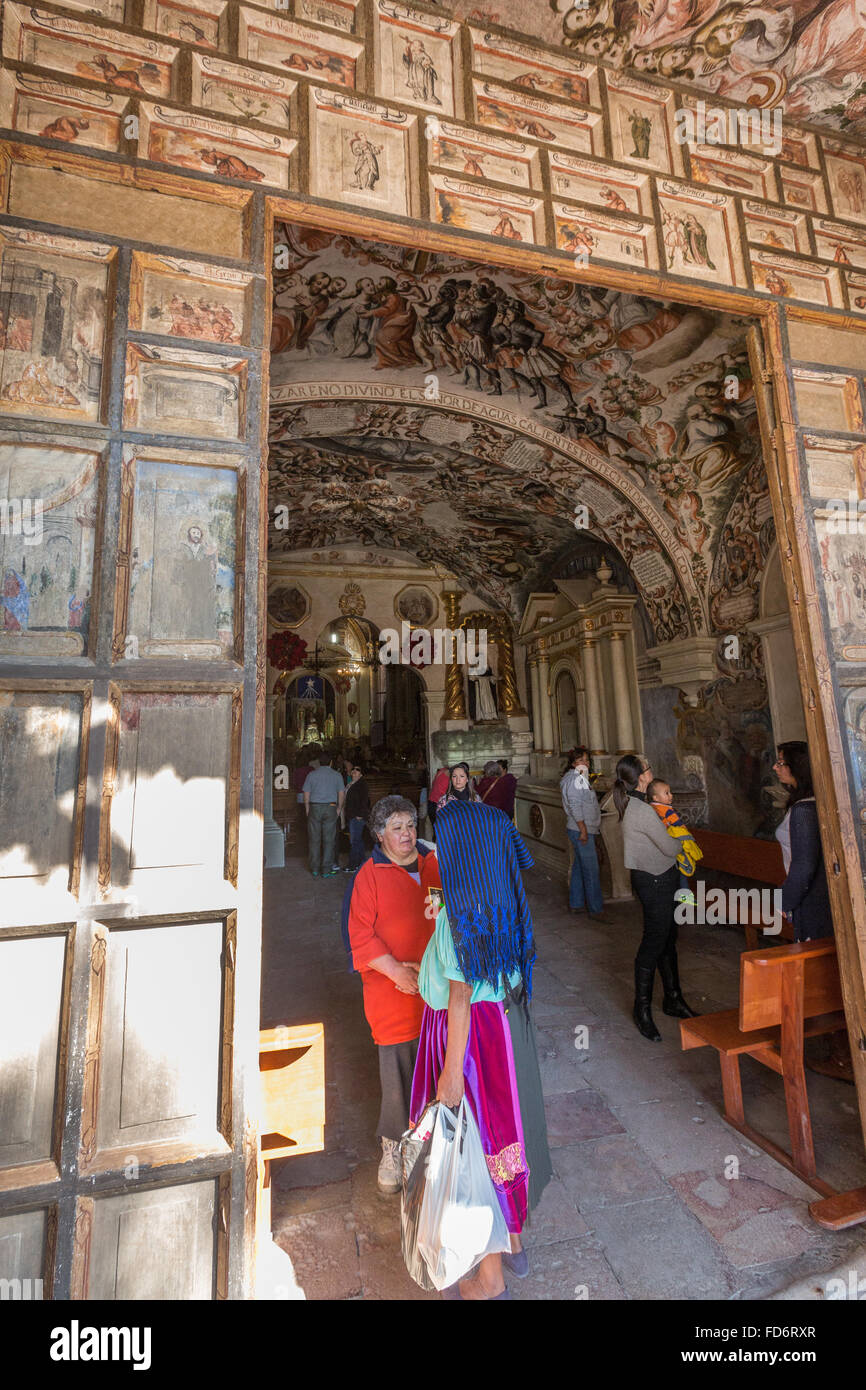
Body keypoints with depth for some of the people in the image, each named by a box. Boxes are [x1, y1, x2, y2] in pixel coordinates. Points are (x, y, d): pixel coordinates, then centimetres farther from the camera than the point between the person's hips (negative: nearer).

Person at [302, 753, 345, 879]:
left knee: (314, 839, 8)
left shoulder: (311, 775, 4)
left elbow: (306, 794, 3)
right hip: (331, 807, -1)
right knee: (329, 840, 4)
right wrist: (339, 809, 10)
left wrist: (307, 810, 11)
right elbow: (341, 794, 1)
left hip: (314, 807, 1)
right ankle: (326, 870, 5)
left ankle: (315, 870, 14)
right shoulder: (337, 775, 3)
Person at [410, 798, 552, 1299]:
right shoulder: (503, 901, -3)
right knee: (502, 1126, 24)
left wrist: (452, 1072, -15)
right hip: (507, 1024, 8)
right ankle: (513, 1242, 47)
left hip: (472, 1032, -7)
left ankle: (491, 1279, 35)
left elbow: (461, 997, -23)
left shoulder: (461, 911, -27)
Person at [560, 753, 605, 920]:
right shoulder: (575, 778, -15)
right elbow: (574, 805, -21)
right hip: (581, 830, -10)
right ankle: (596, 910, 2)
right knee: (591, 871, -5)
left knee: (579, 868, 15)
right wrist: (583, 830, -21)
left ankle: (576, 904, 24)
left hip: (581, 830, 10)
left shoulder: (580, 778, 17)